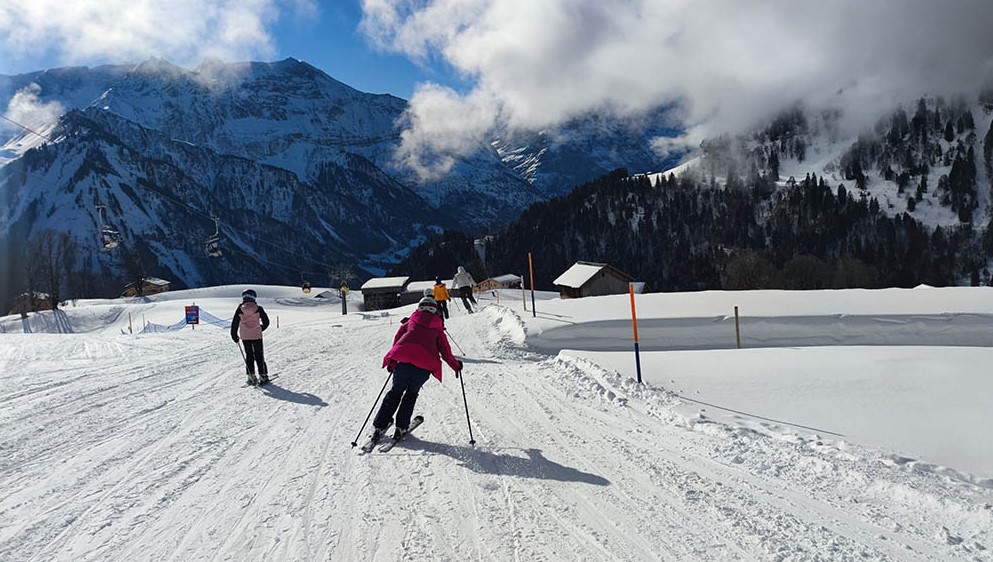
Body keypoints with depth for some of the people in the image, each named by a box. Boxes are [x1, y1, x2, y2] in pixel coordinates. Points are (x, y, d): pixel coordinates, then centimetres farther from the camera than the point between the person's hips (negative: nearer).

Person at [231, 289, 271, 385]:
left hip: (245, 337, 1)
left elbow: (235, 323, -1)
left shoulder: (240, 309, -4)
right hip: (257, 335, -1)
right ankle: (263, 376, 5)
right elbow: (266, 321, 0)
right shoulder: (258, 308, -6)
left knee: (249, 356, 12)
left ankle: (251, 377, 8)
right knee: (259, 356, 6)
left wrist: (234, 335, 9)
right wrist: (261, 328, 19)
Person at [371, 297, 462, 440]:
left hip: (403, 359, 1)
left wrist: (392, 362, 29)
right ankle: (401, 427, 10)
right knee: (411, 393, 18)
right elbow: (444, 348, 21)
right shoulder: (437, 327, 22)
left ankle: (379, 426, 11)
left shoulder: (410, 322, 23)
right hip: (425, 364, -1)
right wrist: (455, 365, 33)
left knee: (396, 391, 14)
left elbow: (397, 339, 21)